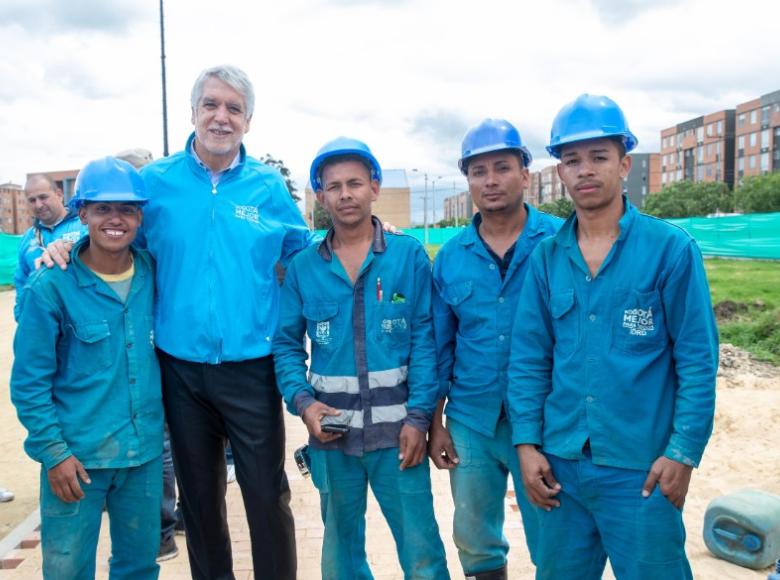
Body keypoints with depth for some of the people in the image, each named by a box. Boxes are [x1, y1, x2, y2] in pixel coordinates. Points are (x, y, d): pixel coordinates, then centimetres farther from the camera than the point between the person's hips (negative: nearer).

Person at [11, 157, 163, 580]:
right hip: (77, 453, -3)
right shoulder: (51, 286, -12)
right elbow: (29, 382, -8)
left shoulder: (154, 273, -1)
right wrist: (53, 452, -11)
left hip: (145, 450, 4)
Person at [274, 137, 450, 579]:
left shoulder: (410, 256, -2)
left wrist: (418, 417, -11)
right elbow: (286, 345, 6)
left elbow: (426, 340, -5)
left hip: (396, 427, -2)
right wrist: (302, 402, -10)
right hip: (330, 428, 2)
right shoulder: (304, 268, 4)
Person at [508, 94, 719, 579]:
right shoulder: (547, 256, 3)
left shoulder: (671, 248, -6)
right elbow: (529, 358, 4)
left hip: (641, 467, -3)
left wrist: (683, 452, -10)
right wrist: (527, 442, -1)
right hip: (560, 464, 4)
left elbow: (697, 358, -6)